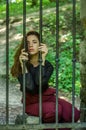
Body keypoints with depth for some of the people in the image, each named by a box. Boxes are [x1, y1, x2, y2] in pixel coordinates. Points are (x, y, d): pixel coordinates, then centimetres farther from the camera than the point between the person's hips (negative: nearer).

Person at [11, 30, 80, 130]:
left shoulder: (47, 65, -4)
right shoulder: (20, 65, -9)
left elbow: (40, 82, -26)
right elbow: (30, 87, -23)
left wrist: (42, 59, -29)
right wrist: (23, 65, -30)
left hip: (47, 97, 3)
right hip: (32, 102, -3)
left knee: (74, 114, -20)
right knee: (55, 110, -33)